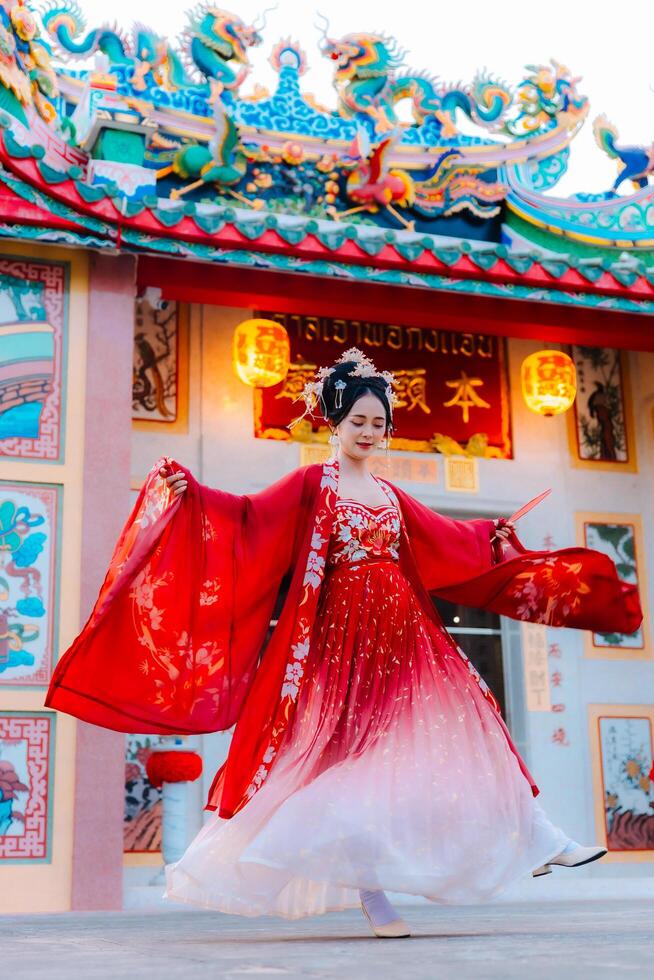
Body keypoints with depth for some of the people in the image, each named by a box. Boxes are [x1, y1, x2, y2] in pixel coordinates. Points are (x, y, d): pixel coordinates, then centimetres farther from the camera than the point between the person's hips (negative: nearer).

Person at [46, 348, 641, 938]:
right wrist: (190, 492, -25)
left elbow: (448, 539, 29)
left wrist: (496, 535, 37)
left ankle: (534, 837, 9)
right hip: (344, 636, -5)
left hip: (402, 632, 5)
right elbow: (248, 516, -12)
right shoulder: (313, 484, 0)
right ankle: (368, 891, 3)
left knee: (455, 725, 2)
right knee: (355, 749, -4)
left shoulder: (389, 495, 17)